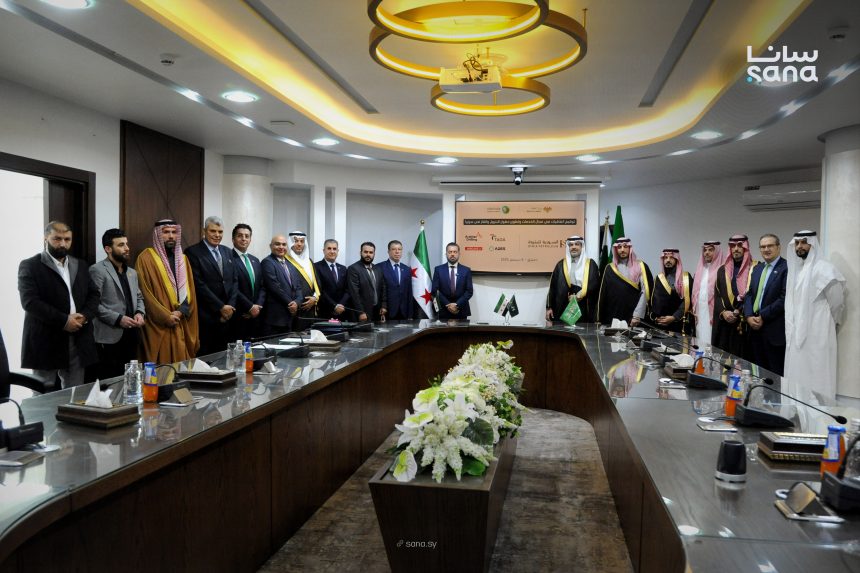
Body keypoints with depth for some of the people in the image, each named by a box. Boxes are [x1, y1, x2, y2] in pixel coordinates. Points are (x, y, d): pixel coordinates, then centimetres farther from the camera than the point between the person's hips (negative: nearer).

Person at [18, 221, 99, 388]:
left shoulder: (80, 265, 16)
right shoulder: (30, 266, -2)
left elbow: (93, 295, 13)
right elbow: (30, 301, -13)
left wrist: (84, 316, -7)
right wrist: (63, 320, -18)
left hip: (78, 342, 5)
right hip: (45, 342, -5)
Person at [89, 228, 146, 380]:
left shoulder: (132, 272, 19)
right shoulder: (97, 270, -6)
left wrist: (140, 313, 2)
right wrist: (118, 319, -17)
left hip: (131, 336, 7)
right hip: (110, 338, -7)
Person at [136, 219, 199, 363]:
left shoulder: (183, 259, 15)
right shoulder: (146, 257, -2)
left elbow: (190, 290, 10)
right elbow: (145, 292, -8)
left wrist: (181, 311, -7)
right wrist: (166, 316, -13)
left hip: (182, 325, 5)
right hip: (159, 325, -5)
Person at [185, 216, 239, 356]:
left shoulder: (227, 252, 15)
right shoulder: (193, 252, -5)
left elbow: (235, 281, 13)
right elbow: (199, 284, -12)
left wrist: (230, 306, -1)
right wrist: (221, 307, -11)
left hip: (227, 315, 6)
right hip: (205, 316, -5)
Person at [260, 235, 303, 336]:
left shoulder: (291, 266, 20)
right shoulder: (267, 262, -4)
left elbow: (298, 288, 16)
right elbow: (274, 287, -13)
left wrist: (296, 302, -4)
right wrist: (290, 303, -9)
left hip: (290, 317, 7)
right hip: (274, 316, -7)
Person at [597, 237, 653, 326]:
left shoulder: (640, 267, 2)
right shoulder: (610, 268, 9)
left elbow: (645, 292, -7)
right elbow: (603, 294, 7)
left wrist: (637, 315, -16)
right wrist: (600, 319, 1)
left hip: (633, 317, -2)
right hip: (613, 318, 2)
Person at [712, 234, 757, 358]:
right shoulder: (722, 270, 15)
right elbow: (717, 295, 10)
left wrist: (740, 312, -13)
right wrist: (723, 312, -7)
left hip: (746, 324, -4)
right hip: (725, 324, 4)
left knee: (743, 357, -4)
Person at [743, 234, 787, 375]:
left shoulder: (786, 268, -7)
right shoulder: (757, 269, 17)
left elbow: (785, 298, -15)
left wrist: (763, 316, -13)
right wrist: (749, 316, -2)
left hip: (774, 330, -7)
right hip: (755, 327, 7)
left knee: (775, 374, -2)